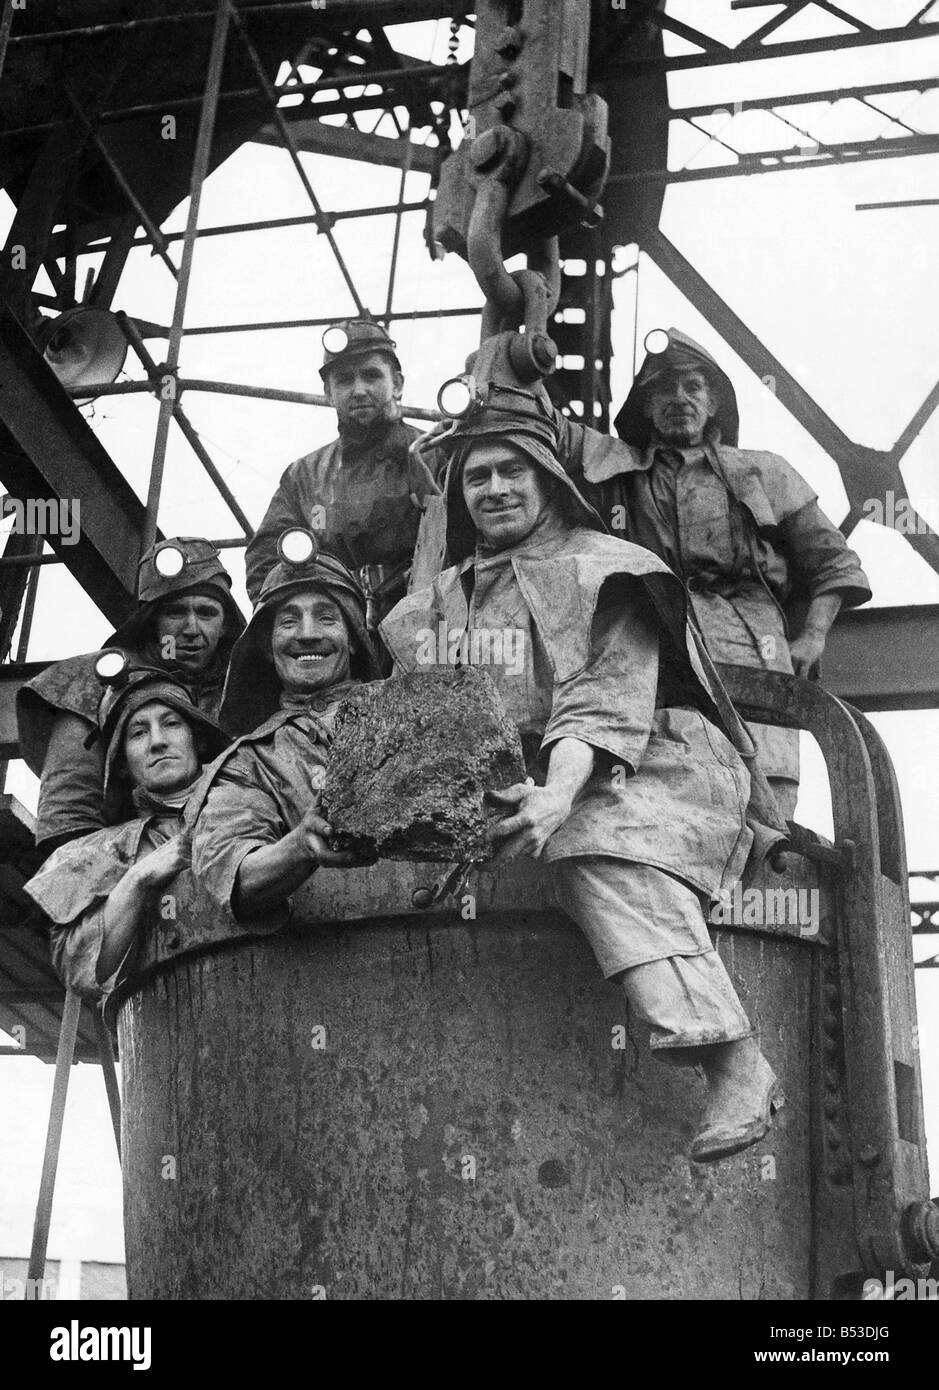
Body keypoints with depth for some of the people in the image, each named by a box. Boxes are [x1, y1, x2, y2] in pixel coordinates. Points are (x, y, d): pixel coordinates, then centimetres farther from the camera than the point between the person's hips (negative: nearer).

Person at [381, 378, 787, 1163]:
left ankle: (734, 1061, -42)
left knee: (601, 845, -37)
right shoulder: (439, 602, 22)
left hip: (651, 766, -5)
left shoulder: (602, 569, 4)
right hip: (533, 784, 6)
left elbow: (607, 700, -11)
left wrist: (558, 794, -29)